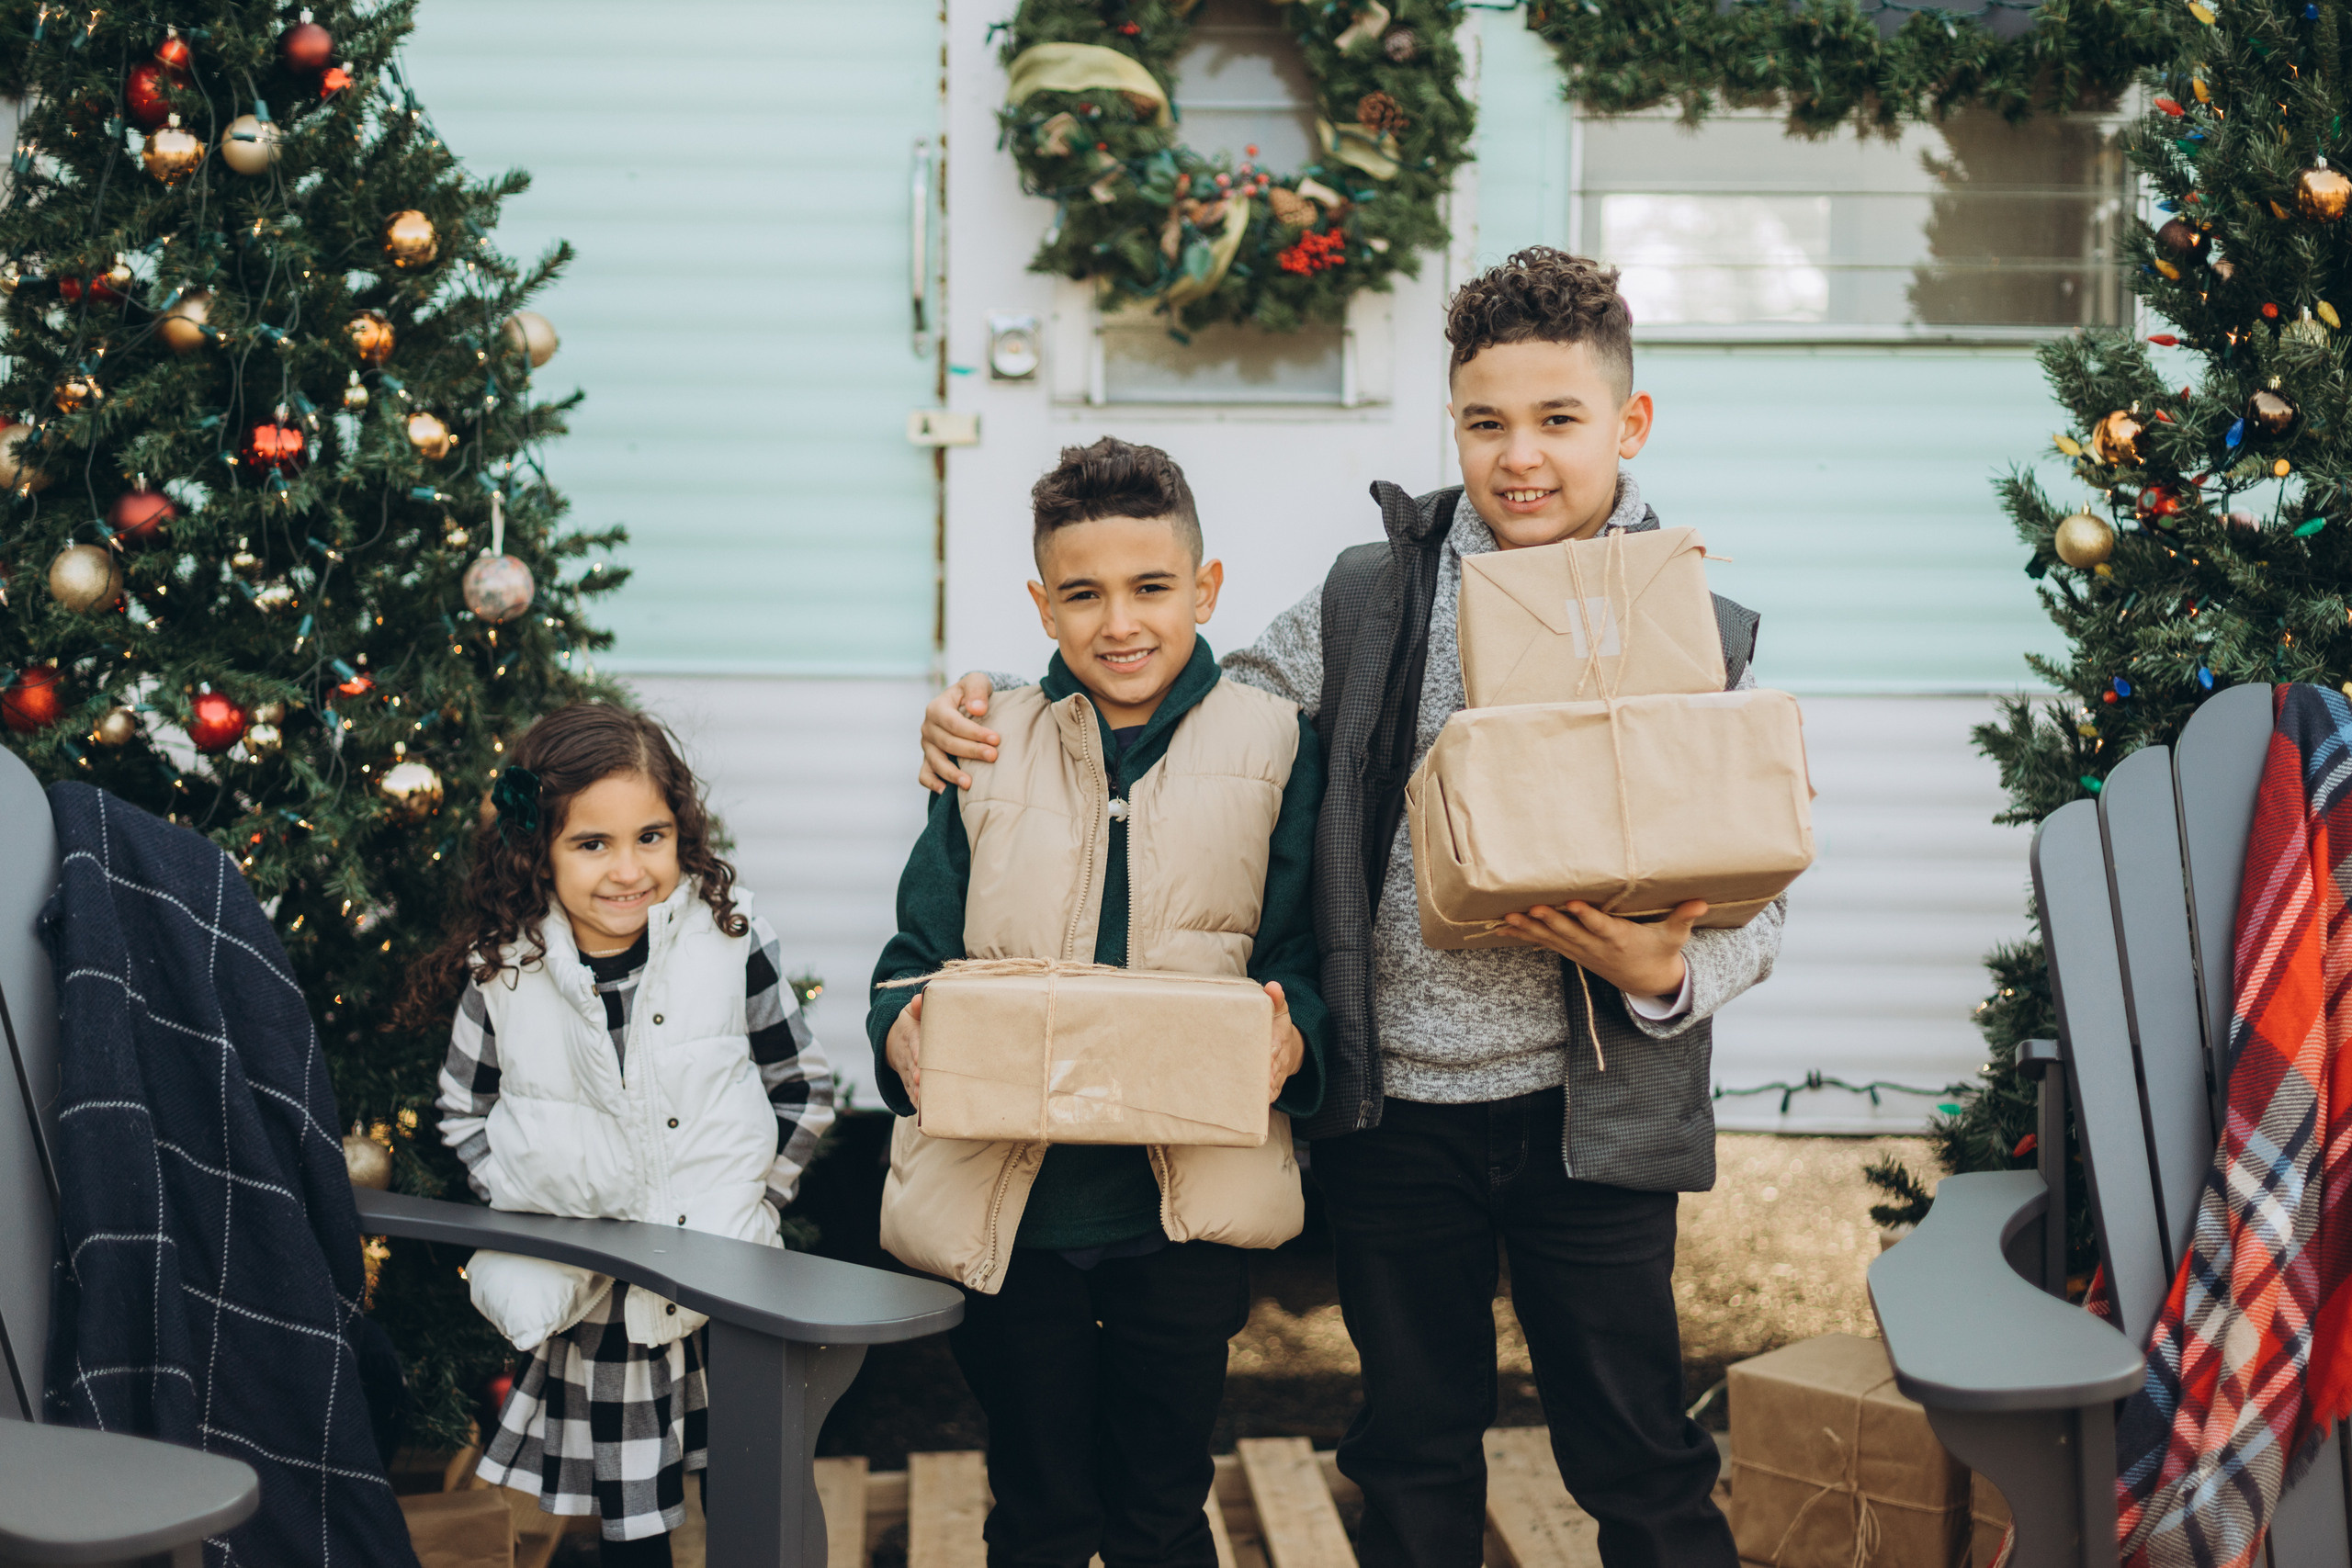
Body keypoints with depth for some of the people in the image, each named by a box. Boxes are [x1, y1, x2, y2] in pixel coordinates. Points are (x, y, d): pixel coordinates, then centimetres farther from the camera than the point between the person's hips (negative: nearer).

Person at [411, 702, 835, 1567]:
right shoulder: (502, 970, -7)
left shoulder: (727, 936, -8)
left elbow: (803, 1085, 2)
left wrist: (746, 1200, -3)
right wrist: (532, 1206, -3)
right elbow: (465, 1114, 8)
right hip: (592, 1303, 0)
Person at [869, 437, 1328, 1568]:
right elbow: (919, 952, 6)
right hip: (1005, 1201, 1)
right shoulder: (989, 749, 6)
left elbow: (1300, 956, 1)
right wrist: (905, 1032, -15)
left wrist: (1289, 1039, -21)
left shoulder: (1273, 748, 2)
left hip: (1185, 1204, -1)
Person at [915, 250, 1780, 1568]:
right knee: (1413, 1455, 16)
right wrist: (998, 718, -1)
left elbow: (1758, 906, 2)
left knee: (1639, 1461, 8)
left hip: (1591, 1111, -1)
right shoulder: (1369, 602, 2)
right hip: (1394, 1107, 2)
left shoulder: (1705, 641, 0)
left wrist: (1662, 973, -19)